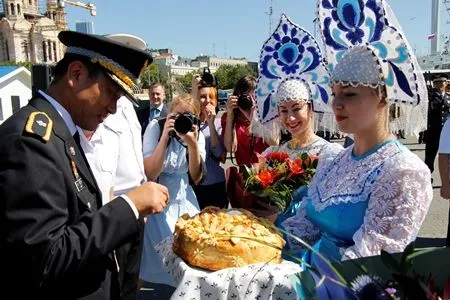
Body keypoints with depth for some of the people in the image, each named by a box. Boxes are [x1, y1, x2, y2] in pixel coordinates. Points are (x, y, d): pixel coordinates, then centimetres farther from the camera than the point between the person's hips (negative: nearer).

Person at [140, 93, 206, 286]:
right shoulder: (155, 127, -16)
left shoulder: (198, 136, -6)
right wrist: (165, 137, -31)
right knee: (160, 248, 1)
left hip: (184, 200, 4)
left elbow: (196, 179, -12)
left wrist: (192, 145, -26)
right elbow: (150, 175, -23)